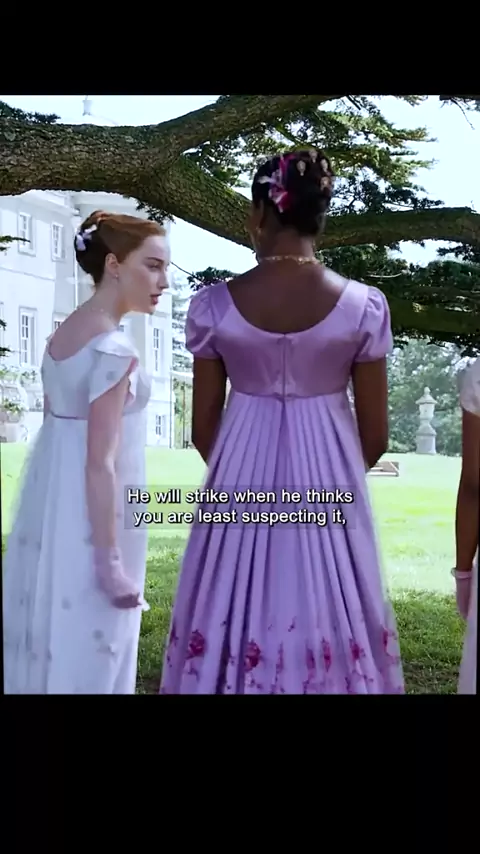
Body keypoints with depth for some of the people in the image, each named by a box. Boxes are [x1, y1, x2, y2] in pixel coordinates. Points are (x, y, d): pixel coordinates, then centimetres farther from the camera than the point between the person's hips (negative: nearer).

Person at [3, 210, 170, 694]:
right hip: (90, 516, -9)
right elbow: (100, 464, -22)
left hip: (50, 504, 9)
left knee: (48, 635, 19)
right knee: (84, 642, 5)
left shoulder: (62, 332, 7)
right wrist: (111, 561, -18)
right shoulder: (114, 350, -20)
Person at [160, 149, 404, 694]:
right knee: (326, 615, 14)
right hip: (331, 484, 0)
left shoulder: (214, 306, -9)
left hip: (239, 479, 1)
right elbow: (375, 436, -3)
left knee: (236, 617, 15)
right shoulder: (364, 305, -9)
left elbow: (203, 428, -1)